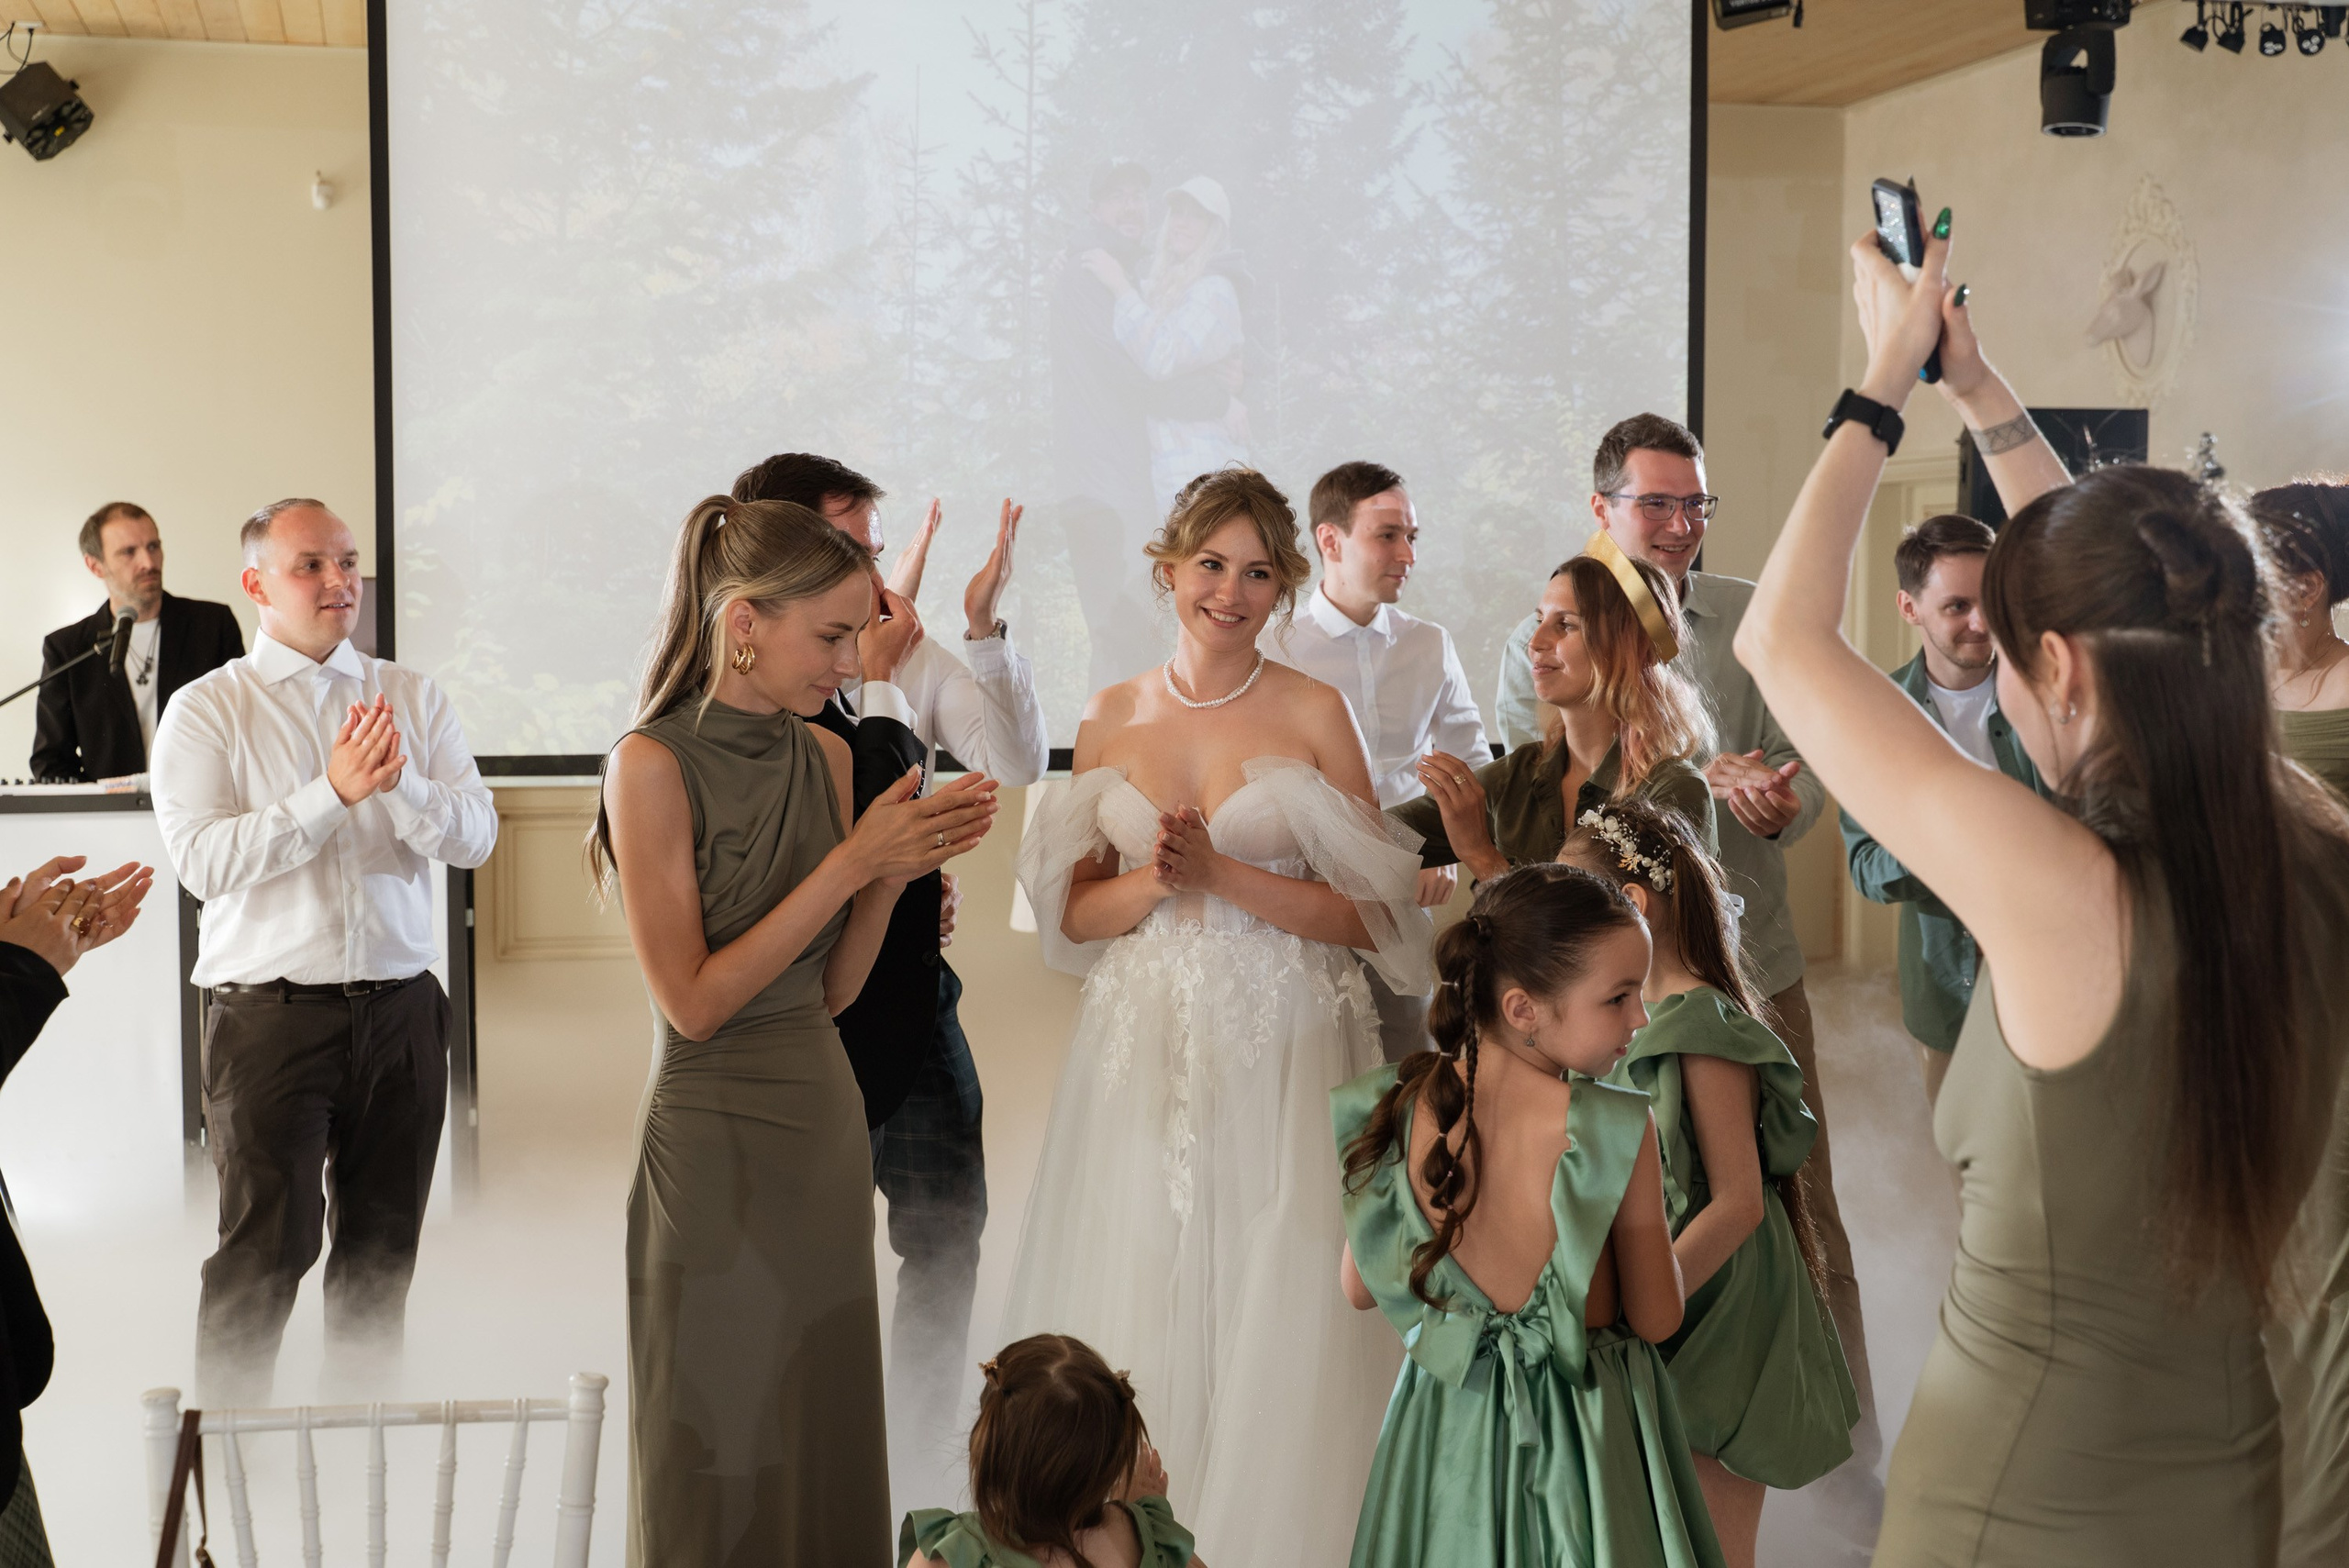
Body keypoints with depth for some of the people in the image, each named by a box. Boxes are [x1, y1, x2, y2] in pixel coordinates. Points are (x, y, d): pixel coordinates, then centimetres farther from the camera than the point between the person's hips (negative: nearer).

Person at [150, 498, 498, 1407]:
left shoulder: (411, 698, 9)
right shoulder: (206, 711, -1)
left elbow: (476, 835, -1)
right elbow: (203, 861, -14)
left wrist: (401, 784, -20)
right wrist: (334, 792, -20)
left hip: (400, 1007, 4)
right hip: (270, 1014, -4)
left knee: (384, 1240, 13)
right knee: (267, 1248, -2)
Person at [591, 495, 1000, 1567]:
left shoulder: (823, 755, 7)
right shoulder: (655, 765, -12)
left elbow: (831, 990, 9)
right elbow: (692, 1003, -16)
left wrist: (899, 868, -6)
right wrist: (851, 862, -16)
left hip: (827, 1116, 7)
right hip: (716, 1135, -6)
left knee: (828, 1438, 13)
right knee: (723, 1467, 6)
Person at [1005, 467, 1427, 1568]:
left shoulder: (1314, 714, -2)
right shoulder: (1111, 718, 7)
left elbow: (1368, 913, -6)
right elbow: (1074, 913, 8)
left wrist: (1221, 875, -16)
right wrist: (1157, 879, -12)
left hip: (1279, 1055, -2)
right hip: (1141, 1052, 3)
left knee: (1273, 1328, 0)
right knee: (1136, 1316, 5)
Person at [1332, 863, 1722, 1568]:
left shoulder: (1399, 1109, -11)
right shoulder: (1616, 1127, -24)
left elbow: (1358, 1289, 1)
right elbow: (1657, 1319, -15)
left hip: (1445, 1424, 3)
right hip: (1585, 1425, -3)